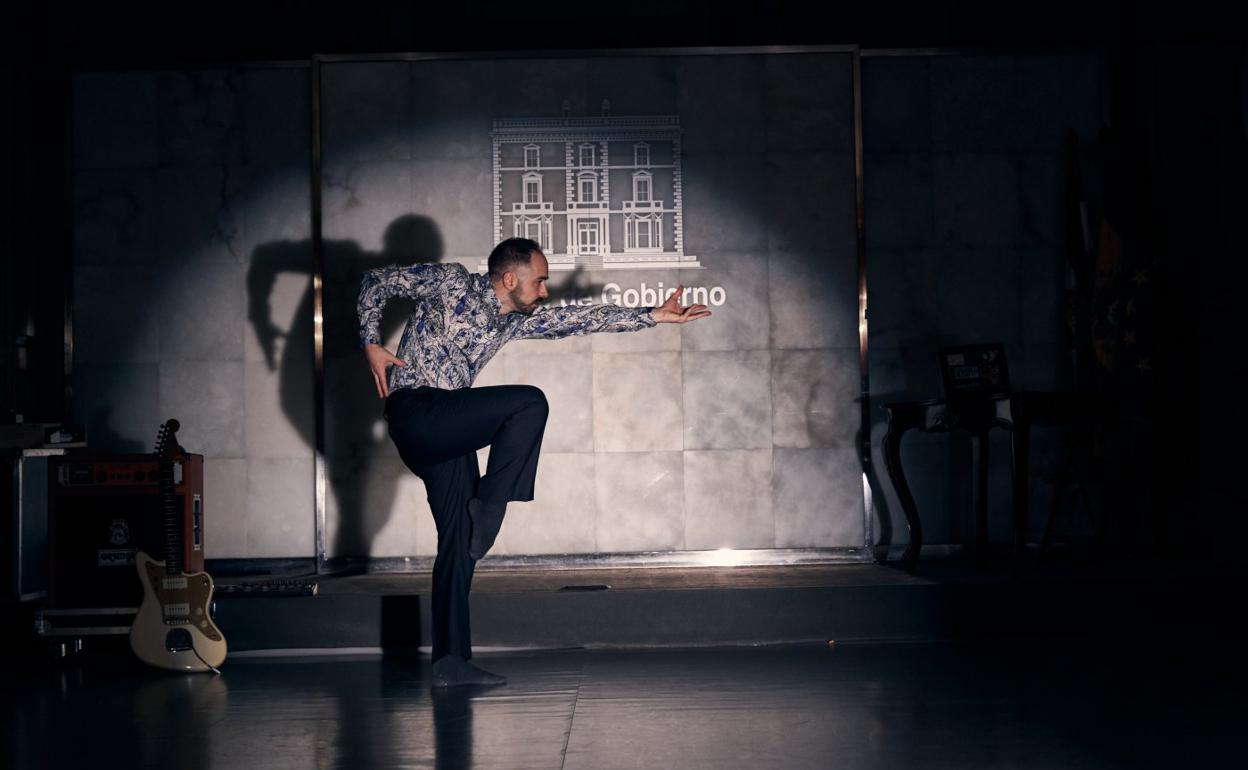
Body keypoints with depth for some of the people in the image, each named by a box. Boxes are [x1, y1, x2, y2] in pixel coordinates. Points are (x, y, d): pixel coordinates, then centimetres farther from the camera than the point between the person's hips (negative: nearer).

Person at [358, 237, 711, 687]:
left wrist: (655, 316, 16)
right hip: (415, 411, -8)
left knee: (460, 539, 2)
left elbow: (582, 319, 17)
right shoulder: (450, 282, -1)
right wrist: (370, 344, -8)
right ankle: (488, 508, -10)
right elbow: (376, 281, 4)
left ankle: (450, 660, 5)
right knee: (529, 403, -18)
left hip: (445, 431, 8)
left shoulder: (513, 320, 17)